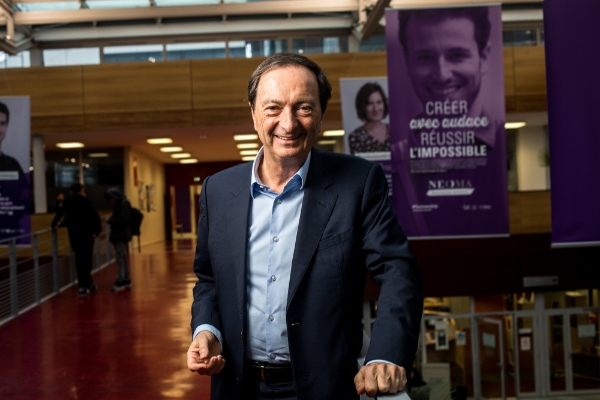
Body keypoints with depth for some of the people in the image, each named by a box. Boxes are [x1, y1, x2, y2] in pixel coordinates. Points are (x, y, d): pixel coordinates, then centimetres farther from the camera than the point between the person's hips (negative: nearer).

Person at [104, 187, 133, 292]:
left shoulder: (124, 204, -10)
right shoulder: (117, 205, 16)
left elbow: (124, 219, -17)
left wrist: (111, 220, -9)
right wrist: (111, 220, -2)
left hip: (122, 235, -9)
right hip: (117, 234, 9)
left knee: (120, 257, -13)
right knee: (123, 257, 11)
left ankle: (120, 281, -15)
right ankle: (126, 280, 17)